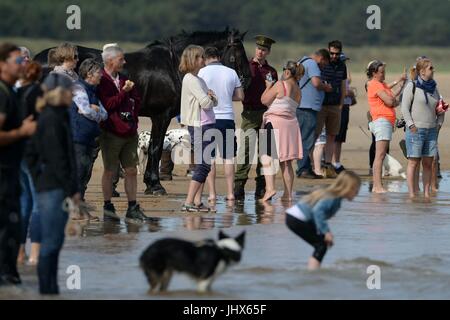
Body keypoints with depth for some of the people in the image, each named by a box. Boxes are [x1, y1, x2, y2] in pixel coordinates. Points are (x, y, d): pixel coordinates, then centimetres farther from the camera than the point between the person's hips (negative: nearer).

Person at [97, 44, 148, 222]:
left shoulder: (123, 80, 15)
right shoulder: (101, 81, -8)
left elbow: (137, 100, 24)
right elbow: (107, 105, -18)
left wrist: (133, 119, 11)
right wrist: (123, 92, -17)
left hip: (129, 132, 7)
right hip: (111, 133, -7)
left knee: (131, 170, 6)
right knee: (109, 171, 0)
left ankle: (132, 208, 9)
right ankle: (108, 208, 6)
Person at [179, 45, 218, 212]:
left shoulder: (199, 79, 18)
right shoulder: (190, 79, -12)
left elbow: (214, 102, 16)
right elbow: (206, 103, -19)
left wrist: (211, 97, -6)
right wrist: (210, 98, 3)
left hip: (207, 125, 10)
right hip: (199, 126, -10)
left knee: (204, 165, 9)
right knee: (203, 165, -12)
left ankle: (197, 202, 11)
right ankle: (188, 203, -13)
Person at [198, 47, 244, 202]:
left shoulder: (203, 71, -4)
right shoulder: (231, 72, 5)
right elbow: (240, 96, 8)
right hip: (227, 118, 2)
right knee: (229, 157, 7)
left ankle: (212, 193, -1)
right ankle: (230, 193, 4)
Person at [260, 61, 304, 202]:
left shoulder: (280, 85, -8)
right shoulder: (298, 91, 13)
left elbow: (264, 100, -4)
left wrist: (268, 87, 13)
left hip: (275, 121, -7)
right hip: (290, 123, 7)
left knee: (267, 156, -7)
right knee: (286, 161, 11)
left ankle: (270, 188, -21)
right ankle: (288, 194, 10)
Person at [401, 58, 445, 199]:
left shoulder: (434, 88, 13)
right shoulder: (412, 86, -3)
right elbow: (404, 108, -6)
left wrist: (439, 123, 10)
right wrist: (411, 126, -13)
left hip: (431, 131, 6)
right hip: (416, 130, -6)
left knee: (428, 163, 4)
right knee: (413, 162, -5)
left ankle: (426, 193, 8)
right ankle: (412, 194, -4)